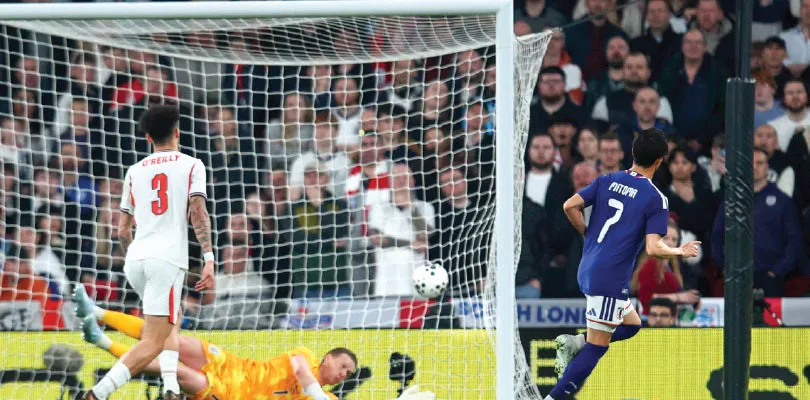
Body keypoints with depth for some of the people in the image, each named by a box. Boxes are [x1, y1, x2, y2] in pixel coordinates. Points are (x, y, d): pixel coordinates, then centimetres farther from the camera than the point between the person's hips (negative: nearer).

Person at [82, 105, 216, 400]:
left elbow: (123, 231, 18)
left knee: (171, 324, 28)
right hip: (168, 258, -6)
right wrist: (209, 260, -11)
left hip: (135, 260, 6)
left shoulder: (135, 172, 17)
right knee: (152, 345, -10)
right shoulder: (191, 166, 6)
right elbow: (198, 213, -7)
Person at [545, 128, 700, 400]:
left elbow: (570, 206, 0)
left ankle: (573, 343, 6)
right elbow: (653, 248, -16)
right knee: (596, 347, -2)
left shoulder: (607, 181, 7)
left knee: (632, 324, 24)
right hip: (611, 279, -7)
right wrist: (681, 252, 2)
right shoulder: (656, 199, -9)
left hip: (587, 271, 7)